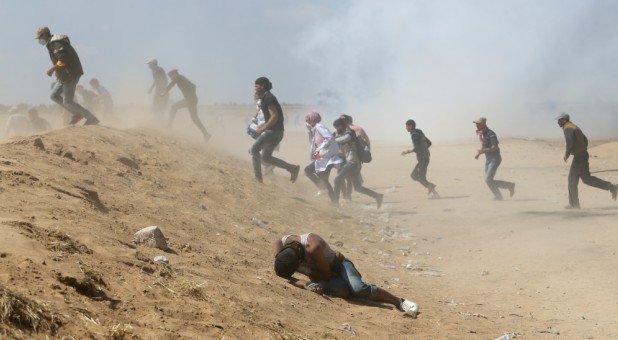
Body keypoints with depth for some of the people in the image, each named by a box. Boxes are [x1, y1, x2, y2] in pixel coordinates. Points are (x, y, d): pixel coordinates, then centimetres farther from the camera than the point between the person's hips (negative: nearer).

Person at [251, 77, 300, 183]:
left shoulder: (269, 98, -14)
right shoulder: (265, 98, 17)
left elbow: (274, 117, -23)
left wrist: (262, 129, -21)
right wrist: (261, 127, 18)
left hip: (274, 131, -10)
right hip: (275, 131, 10)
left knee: (254, 149, -7)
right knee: (266, 157, 11)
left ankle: (258, 177, -5)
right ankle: (293, 168, 9)